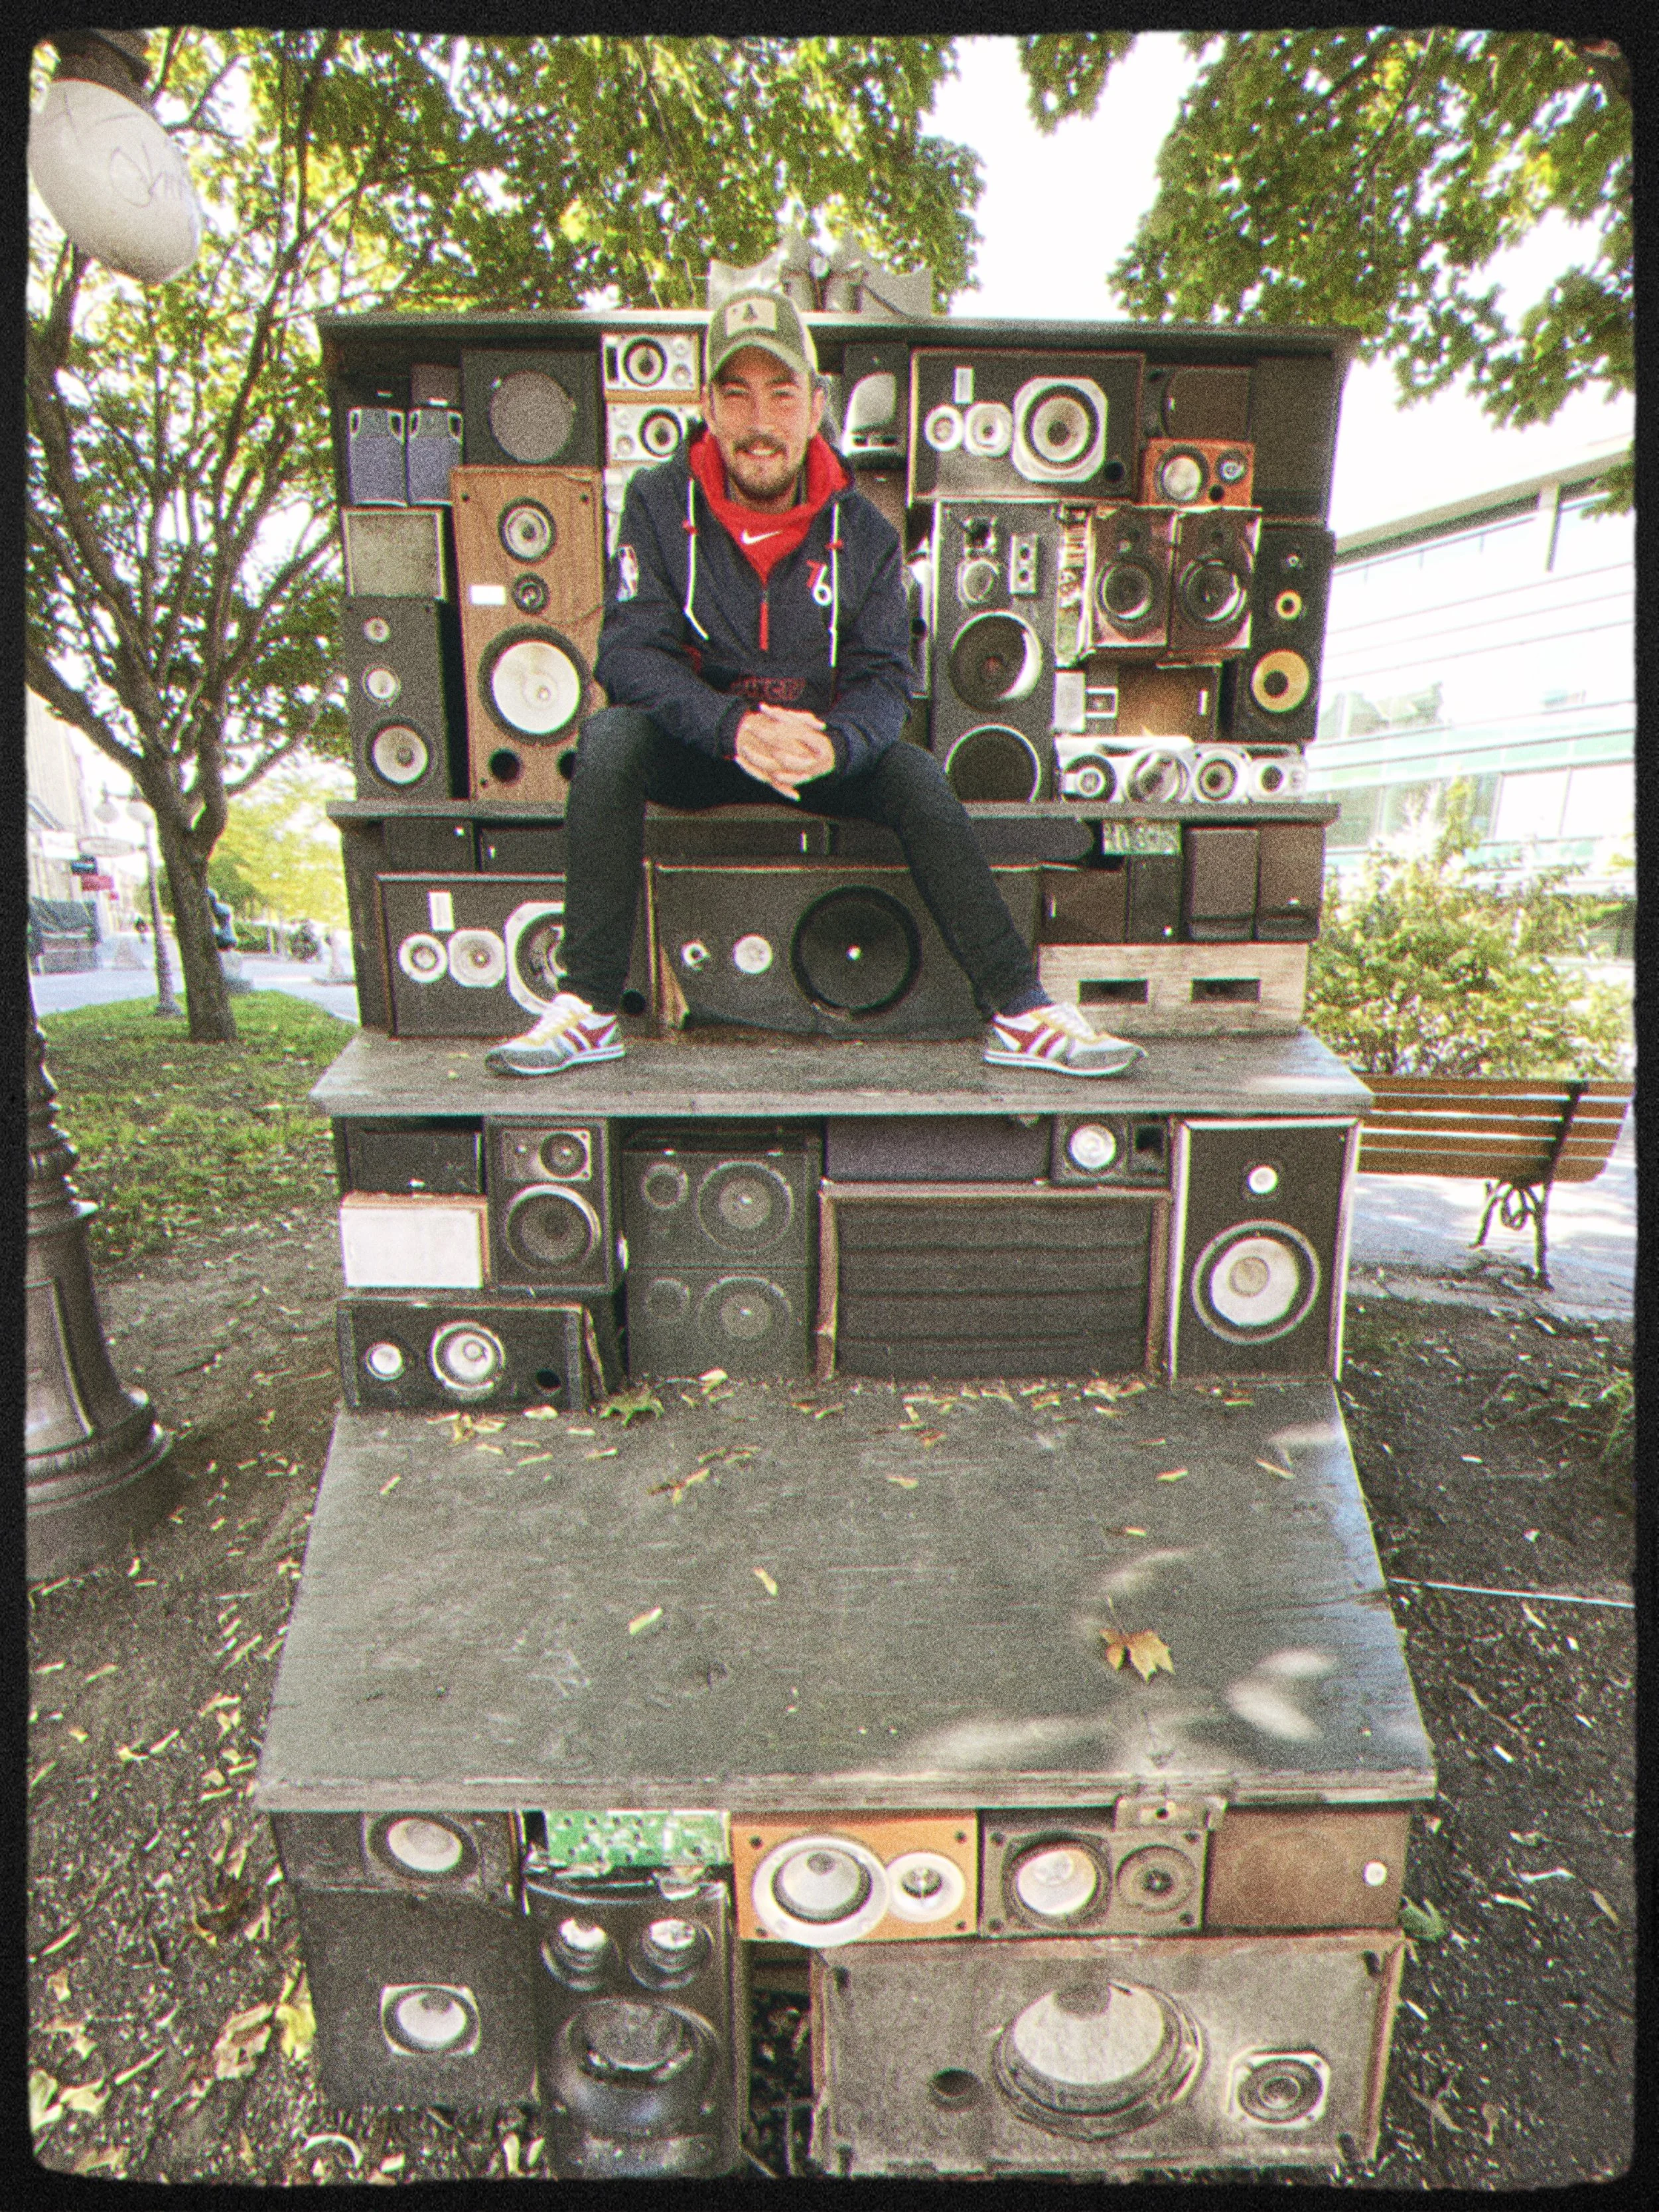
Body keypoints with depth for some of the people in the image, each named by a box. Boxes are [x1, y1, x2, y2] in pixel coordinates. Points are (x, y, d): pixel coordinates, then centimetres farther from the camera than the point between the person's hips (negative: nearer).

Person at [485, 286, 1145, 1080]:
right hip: (695, 748, -1)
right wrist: (735, 727, -35)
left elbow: (883, 678, -7)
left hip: (824, 748, 1)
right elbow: (631, 652, -15)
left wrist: (834, 744, -32)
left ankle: (1019, 1013, -17)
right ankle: (588, 1008, -27)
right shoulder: (659, 504, -7)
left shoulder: (862, 531, -3)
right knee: (609, 740, -30)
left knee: (919, 780, -24)